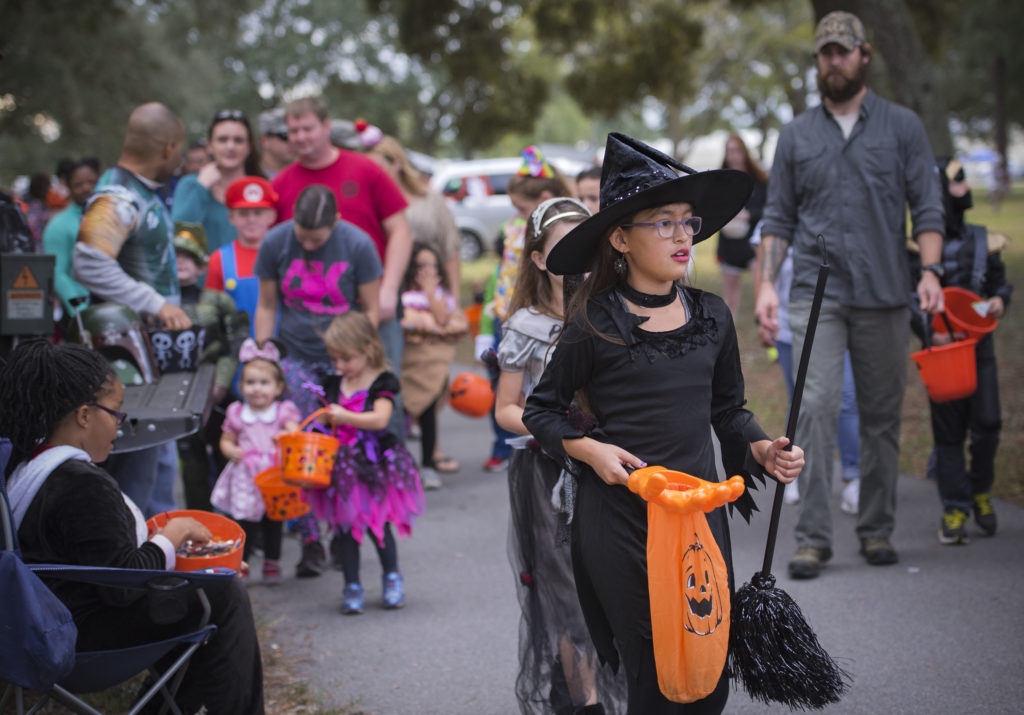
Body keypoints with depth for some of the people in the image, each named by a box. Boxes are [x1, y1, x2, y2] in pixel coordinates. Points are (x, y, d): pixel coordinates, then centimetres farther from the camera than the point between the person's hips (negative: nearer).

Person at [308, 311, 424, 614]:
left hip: (374, 462, -5)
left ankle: (392, 577, 22)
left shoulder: (382, 383, -8)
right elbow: (328, 423, 13)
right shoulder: (334, 385, 9)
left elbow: (380, 419, -21)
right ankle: (352, 586, 16)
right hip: (342, 465, 5)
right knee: (345, 526, 6)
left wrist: (346, 417, -34)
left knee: (377, 523, 1)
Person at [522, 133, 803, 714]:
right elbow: (541, 410, 5)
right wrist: (588, 448, -12)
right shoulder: (595, 324, -5)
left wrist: (763, 451, -1)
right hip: (620, 519, -4)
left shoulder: (712, 315, 6)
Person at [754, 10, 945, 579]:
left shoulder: (902, 127, 7)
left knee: (881, 415, 6)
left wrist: (930, 270, -11)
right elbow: (778, 218, 13)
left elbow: (927, 207, 3)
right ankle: (813, 537, -11)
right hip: (816, 292, 0)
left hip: (883, 295, 0)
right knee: (816, 409, -12)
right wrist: (766, 283, 2)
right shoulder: (796, 135, 11)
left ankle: (876, 530, 18)